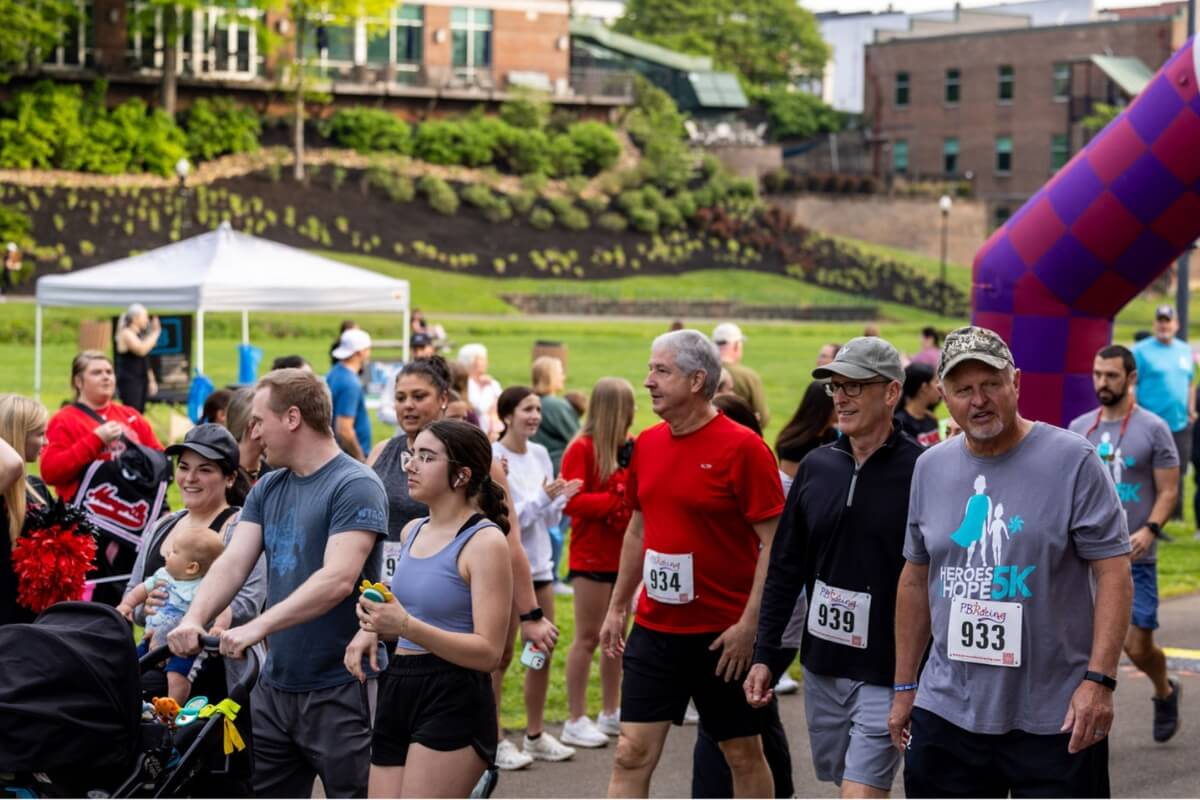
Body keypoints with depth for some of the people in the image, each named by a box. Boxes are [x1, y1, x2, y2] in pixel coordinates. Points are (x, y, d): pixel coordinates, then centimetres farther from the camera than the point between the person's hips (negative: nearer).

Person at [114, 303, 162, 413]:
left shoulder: (139, 335, 17)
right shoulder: (126, 334, -10)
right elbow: (141, 350, -26)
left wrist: (151, 380, 18)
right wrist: (155, 333, -16)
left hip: (142, 379, 9)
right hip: (129, 380, -9)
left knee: (139, 413, 6)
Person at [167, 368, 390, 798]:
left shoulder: (355, 485, -12)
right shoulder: (267, 489, 12)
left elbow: (338, 580, -23)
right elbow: (233, 563, 1)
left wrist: (258, 626, -31)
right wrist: (194, 619, -17)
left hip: (340, 689, -7)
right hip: (276, 684, 7)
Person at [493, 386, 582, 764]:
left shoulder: (540, 454, 5)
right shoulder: (493, 458, -14)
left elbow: (550, 518, 11)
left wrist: (561, 499, -8)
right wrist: (542, 498, -24)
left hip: (538, 565, 7)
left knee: (543, 651, 12)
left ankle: (535, 735, 23)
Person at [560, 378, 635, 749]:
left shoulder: (632, 448, 8)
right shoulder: (582, 449, -11)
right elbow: (572, 501, -18)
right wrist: (617, 501, -20)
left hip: (624, 554, 7)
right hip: (592, 555, -7)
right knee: (588, 636, -3)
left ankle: (610, 713, 24)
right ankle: (576, 721, 3)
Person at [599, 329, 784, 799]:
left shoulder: (742, 448, -13)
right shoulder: (647, 445, 6)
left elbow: (774, 543, -14)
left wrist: (750, 624, -18)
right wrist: (618, 607, 17)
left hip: (724, 635, -5)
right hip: (654, 628, 5)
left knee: (743, 754, 10)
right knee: (632, 753, 0)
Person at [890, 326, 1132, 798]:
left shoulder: (1072, 461, -7)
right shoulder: (930, 468, 8)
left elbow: (1113, 573, -9)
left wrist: (1098, 679, -18)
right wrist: (904, 687, 15)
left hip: (1055, 718, -4)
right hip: (947, 711, 5)